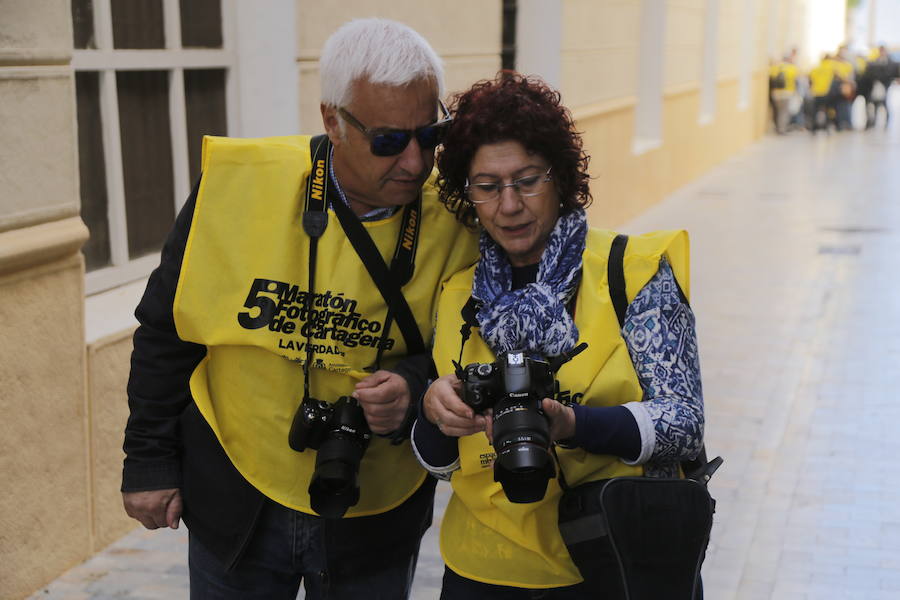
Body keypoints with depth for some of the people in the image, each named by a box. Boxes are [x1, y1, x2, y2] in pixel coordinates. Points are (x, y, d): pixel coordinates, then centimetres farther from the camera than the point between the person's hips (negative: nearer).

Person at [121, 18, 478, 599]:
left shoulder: (454, 221, -14)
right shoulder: (238, 183, -14)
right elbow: (167, 328, -3)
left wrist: (414, 386, -24)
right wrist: (149, 460, 2)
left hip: (373, 520, 0)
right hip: (234, 504, 0)